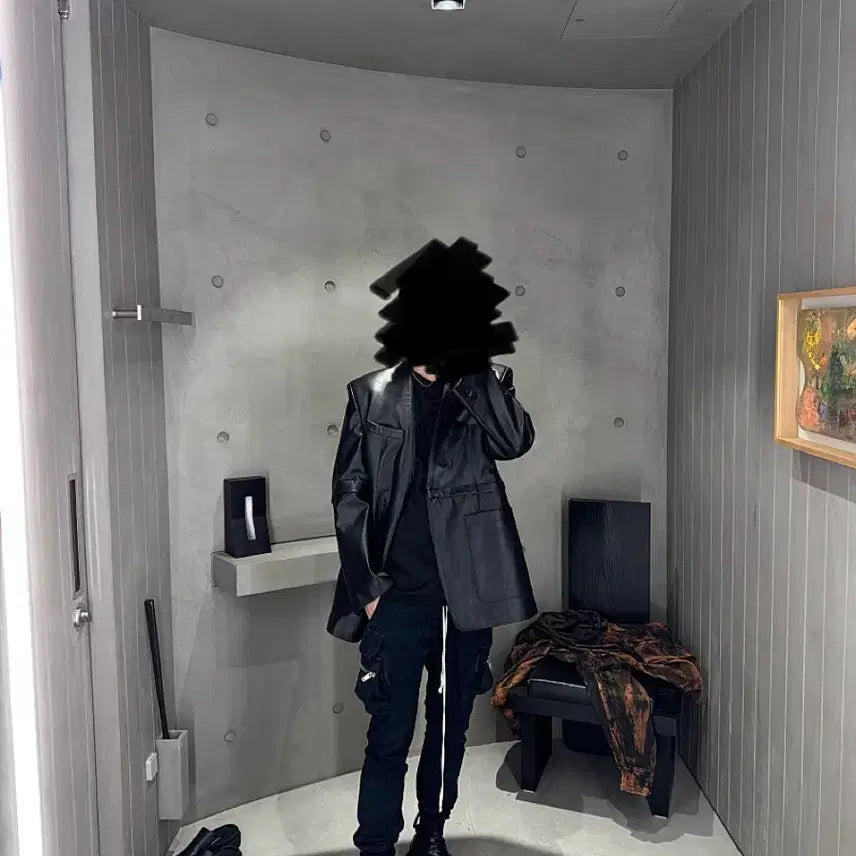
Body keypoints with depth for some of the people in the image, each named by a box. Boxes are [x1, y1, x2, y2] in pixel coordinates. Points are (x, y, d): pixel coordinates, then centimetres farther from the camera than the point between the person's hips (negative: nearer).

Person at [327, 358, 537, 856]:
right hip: (397, 596, -1)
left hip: (467, 594, 2)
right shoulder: (372, 395, 1)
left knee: (451, 726, 16)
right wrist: (366, 587, -6)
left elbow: (516, 440, -17)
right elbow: (349, 495, 0)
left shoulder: (484, 385, 4)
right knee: (390, 736, 1)